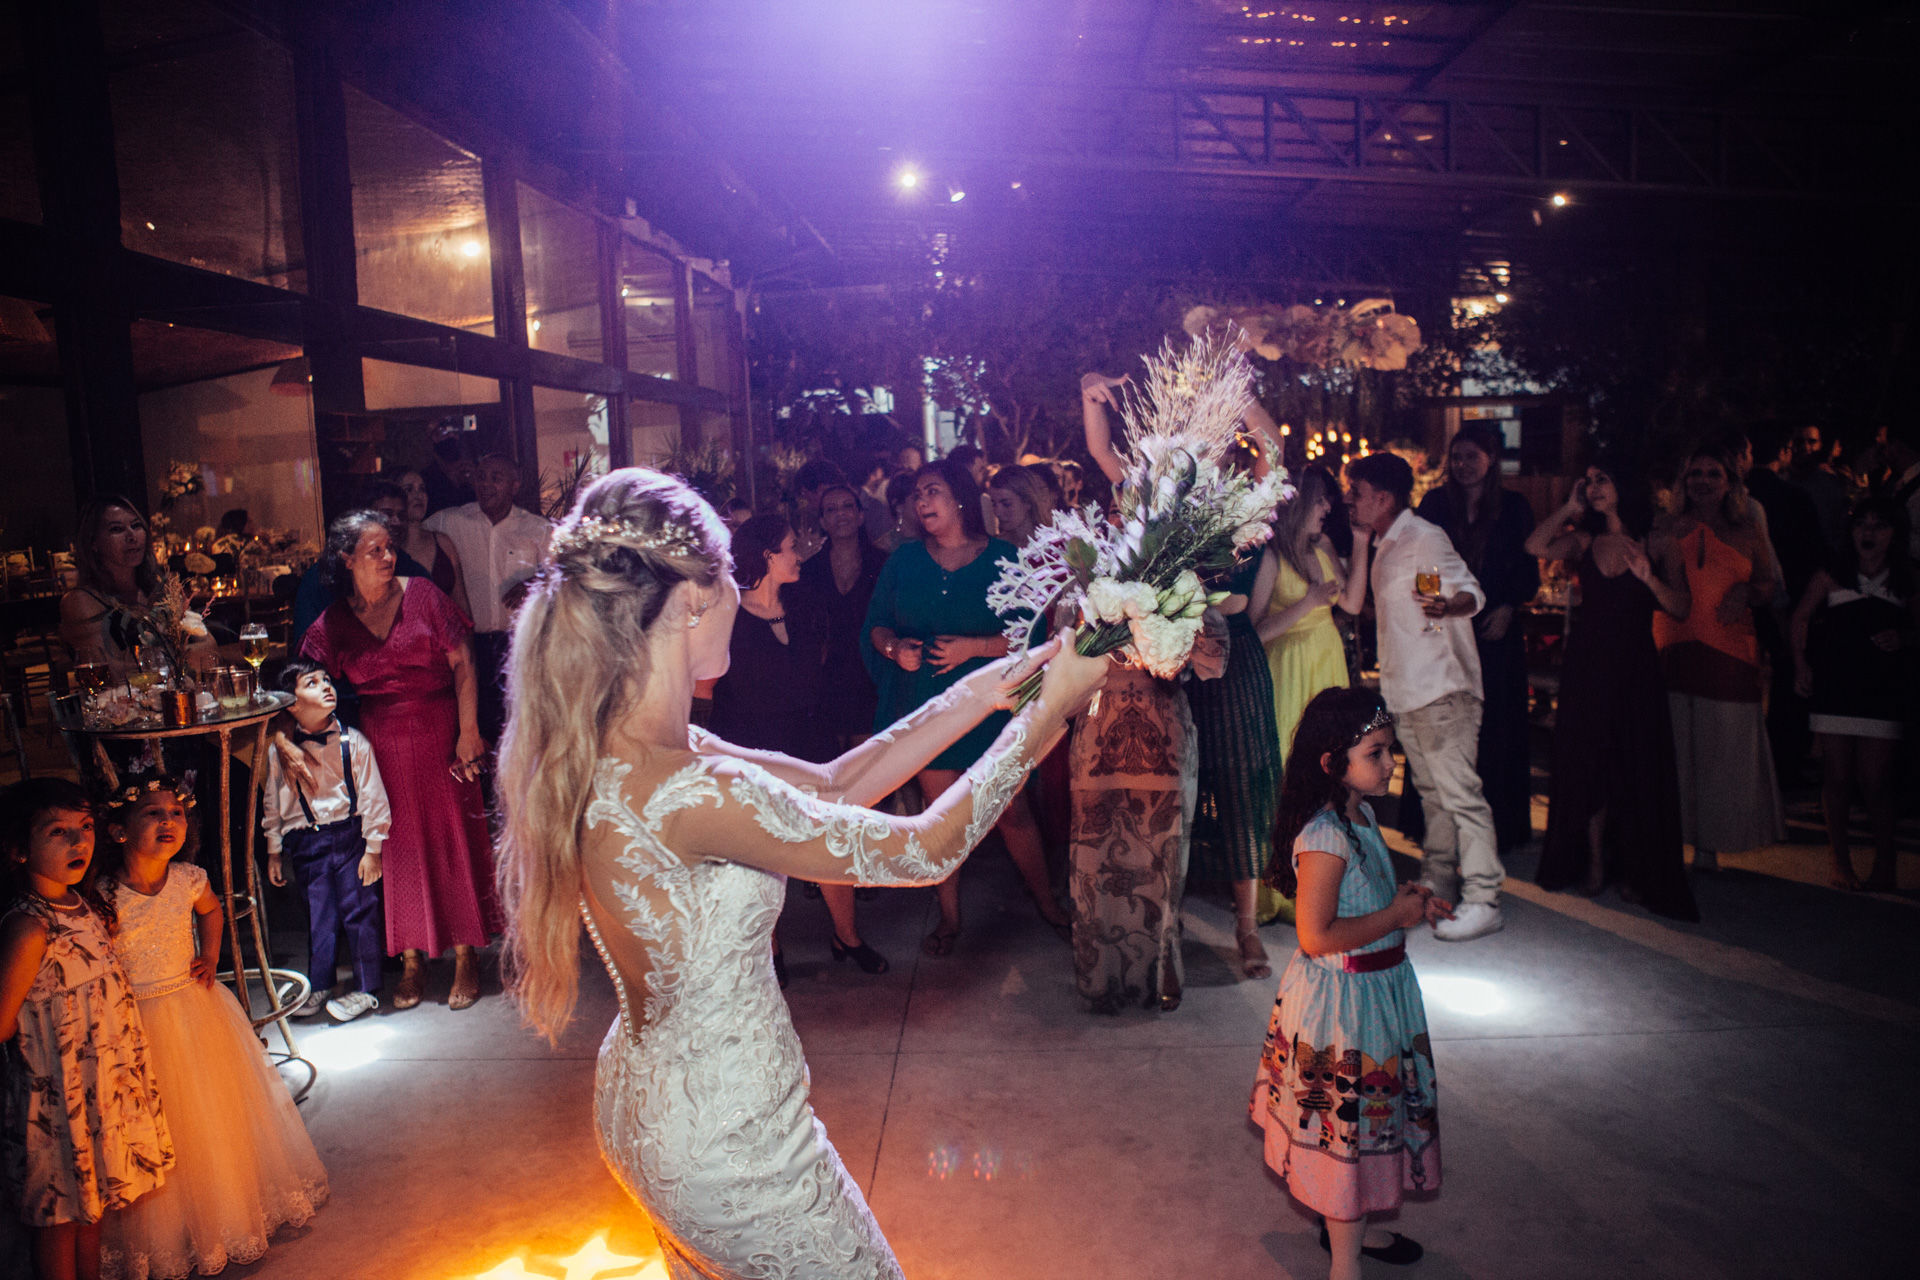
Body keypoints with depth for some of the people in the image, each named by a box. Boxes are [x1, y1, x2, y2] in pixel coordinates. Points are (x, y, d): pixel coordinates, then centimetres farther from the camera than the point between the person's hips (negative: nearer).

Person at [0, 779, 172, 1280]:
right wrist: (44, 1034, -5)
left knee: (90, 1201, 22)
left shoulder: (84, 904, 0)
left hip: (103, 1082, 8)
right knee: (60, 1212, 10)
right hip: (60, 1092, -8)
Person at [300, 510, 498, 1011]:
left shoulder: (421, 595, -2)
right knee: (399, 848, 7)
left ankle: (466, 956, 13)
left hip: (439, 738, -1)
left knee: (453, 840, 2)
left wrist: (468, 731, -11)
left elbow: (462, 664, -4)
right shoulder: (332, 622, 3)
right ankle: (412, 960, 19)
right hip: (381, 747, 2)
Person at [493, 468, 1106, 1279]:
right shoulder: (690, 792, -34)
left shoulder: (604, 752, -6)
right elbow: (927, 849, -25)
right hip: (728, 1144, -8)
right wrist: (1047, 711, -16)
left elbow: (829, 787, -3)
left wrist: (984, 690, -3)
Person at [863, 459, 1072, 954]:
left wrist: (975, 646, -18)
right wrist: (895, 647, -12)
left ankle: (1046, 902, 24)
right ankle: (949, 916, 25)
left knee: (1012, 811, 2)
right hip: (924, 704, 2)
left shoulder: (1003, 557, -3)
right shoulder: (903, 560, 6)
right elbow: (875, 626, 9)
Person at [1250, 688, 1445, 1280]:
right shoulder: (1324, 836, -28)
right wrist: (1397, 916, -19)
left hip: (1379, 988, 9)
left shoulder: (1362, 815, 3)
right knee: (1350, 1125, 6)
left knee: (1372, 1117, 24)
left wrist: (1406, 898, 0)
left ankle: (1348, 1225, 44)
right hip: (1344, 1004, -9)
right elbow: (1317, 936, -30)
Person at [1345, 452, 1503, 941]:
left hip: (1442, 687, -10)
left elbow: (1471, 591, -23)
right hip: (1406, 690, 10)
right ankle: (1437, 885, 26)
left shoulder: (1424, 537, -13)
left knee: (1460, 792, -9)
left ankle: (1483, 900, -4)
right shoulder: (1383, 544, 15)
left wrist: (1447, 606, -42)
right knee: (1431, 791, 16)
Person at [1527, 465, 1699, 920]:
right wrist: (1570, 507, -6)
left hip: (1634, 668, -2)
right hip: (1586, 667, 2)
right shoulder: (1584, 541, 6)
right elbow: (1535, 546, -14)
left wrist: (1648, 576, -21)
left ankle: (1635, 871, 16)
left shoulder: (1657, 545, 1)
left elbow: (1681, 609, -5)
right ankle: (1594, 864, 18)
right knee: (1588, 764, 6)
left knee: (1637, 768, 3)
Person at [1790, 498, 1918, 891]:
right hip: (1834, 686, 0)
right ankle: (1841, 862, 15)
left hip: (1882, 691, 0)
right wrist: (1801, 664, 2)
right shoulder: (1831, 576, 2)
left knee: (1875, 782, -3)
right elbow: (1801, 617, 10)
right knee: (1837, 778, 3)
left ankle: (1884, 863, 13)